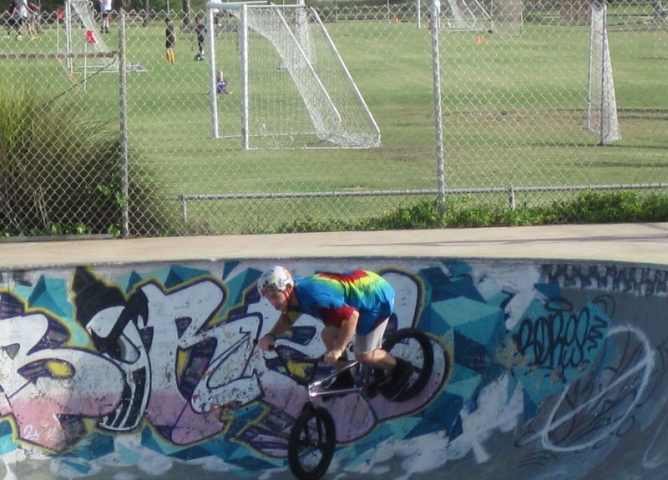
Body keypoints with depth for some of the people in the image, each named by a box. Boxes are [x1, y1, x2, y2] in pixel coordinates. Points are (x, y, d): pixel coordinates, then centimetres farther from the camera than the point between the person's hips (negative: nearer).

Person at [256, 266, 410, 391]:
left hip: (377, 296, -9)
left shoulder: (312, 297, -36)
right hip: (362, 290, 9)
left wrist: (338, 349, -40)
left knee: (364, 355, -4)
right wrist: (270, 336, -10)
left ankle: (400, 368, 20)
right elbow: (287, 319, 9)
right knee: (329, 335, 5)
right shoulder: (296, 291, -7)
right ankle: (344, 378, 22)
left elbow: (352, 315, -39)